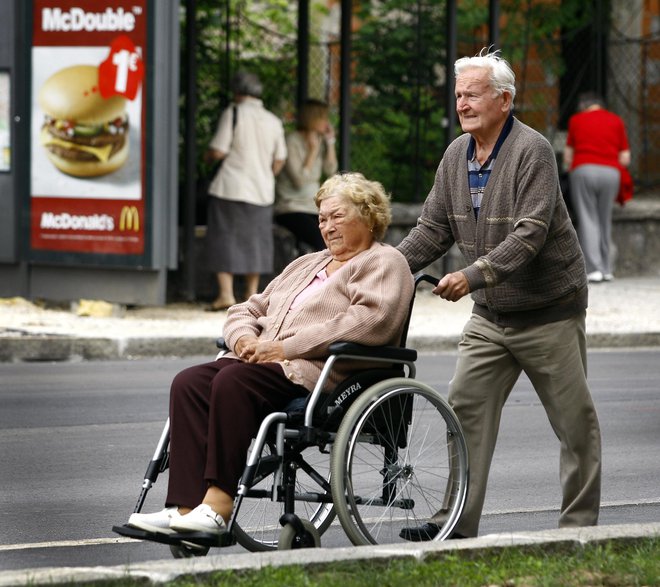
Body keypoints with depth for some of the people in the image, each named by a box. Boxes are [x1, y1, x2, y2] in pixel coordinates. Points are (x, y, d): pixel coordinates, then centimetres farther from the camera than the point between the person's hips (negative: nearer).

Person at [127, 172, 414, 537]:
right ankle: (186, 508, -32)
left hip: (317, 371, -8)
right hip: (264, 364, 8)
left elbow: (370, 321, -14)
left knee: (233, 382, -32)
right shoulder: (306, 264, 32)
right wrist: (245, 338, 3)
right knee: (189, 384, -19)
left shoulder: (384, 263, 6)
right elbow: (247, 310, 31)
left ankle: (217, 505, -35)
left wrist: (285, 347, -17)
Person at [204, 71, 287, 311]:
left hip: (232, 188, -5)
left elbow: (218, 151, -12)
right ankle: (252, 294, 19)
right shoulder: (274, 121, 8)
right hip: (262, 190, 5)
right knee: (254, 240, 14)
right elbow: (279, 160, 12)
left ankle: (226, 293, -8)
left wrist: (208, 155, 10)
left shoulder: (234, 113, -8)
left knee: (224, 238, 0)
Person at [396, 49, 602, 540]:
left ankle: (579, 523, 13)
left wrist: (473, 276, -36)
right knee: (466, 408, -1)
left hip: (548, 313, -6)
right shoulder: (456, 155, 4)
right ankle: (457, 523, 2)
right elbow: (434, 228, 8)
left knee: (574, 421, 3)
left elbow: (530, 234, -26)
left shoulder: (532, 151, -18)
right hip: (490, 316, 7)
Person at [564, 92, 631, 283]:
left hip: (583, 169, -2)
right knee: (605, 221, 13)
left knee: (587, 219, -2)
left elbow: (568, 156, 13)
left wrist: (570, 168, 30)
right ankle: (606, 269, 15)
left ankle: (593, 269, -12)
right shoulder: (616, 121, 14)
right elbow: (625, 158, 10)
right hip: (611, 172, 2)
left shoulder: (576, 120, 12)